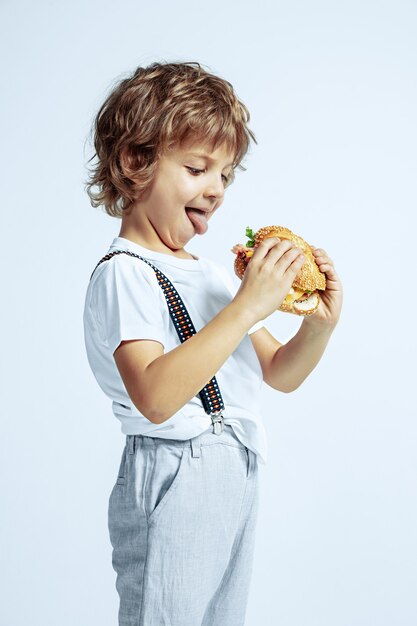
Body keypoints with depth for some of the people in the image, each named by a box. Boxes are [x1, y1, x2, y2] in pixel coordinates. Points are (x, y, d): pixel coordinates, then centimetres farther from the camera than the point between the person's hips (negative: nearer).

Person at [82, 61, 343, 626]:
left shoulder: (213, 273, 13)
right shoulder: (122, 274, -13)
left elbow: (279, 375, 15)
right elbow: (155, 397, -29)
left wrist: (321, 323, -5)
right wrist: (246, 306, -28)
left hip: (237, 482, 8)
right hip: (173, 487, -8)